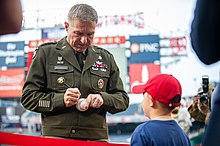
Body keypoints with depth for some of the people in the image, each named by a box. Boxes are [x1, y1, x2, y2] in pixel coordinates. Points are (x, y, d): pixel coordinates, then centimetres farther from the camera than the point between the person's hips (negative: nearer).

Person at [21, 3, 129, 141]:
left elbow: (123, 100, 17)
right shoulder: (46, 53, 7)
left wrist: (102, 99, -4)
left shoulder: (106, 58, 16)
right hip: (56, 135, -2)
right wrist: (60, 100, -11)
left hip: (96, 138, 3)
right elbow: (28, 97, 4)